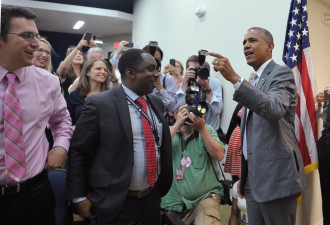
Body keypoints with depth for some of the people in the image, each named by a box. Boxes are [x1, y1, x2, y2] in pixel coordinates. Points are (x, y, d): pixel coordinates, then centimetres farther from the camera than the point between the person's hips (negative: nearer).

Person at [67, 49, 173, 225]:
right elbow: (77, 151, -9)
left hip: (153, 199, 6)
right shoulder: (99, 103, -12)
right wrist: (79, 197, -8)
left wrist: (164, 185, 12)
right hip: (116, 203, -5)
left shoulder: (156, 103, 5)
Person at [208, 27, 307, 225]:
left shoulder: (281, 73, -6)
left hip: (276, 175, -7)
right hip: (253, 176, 8)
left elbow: (275, 109, -28)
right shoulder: (254, 81, 17)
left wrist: (235, 78, -34)